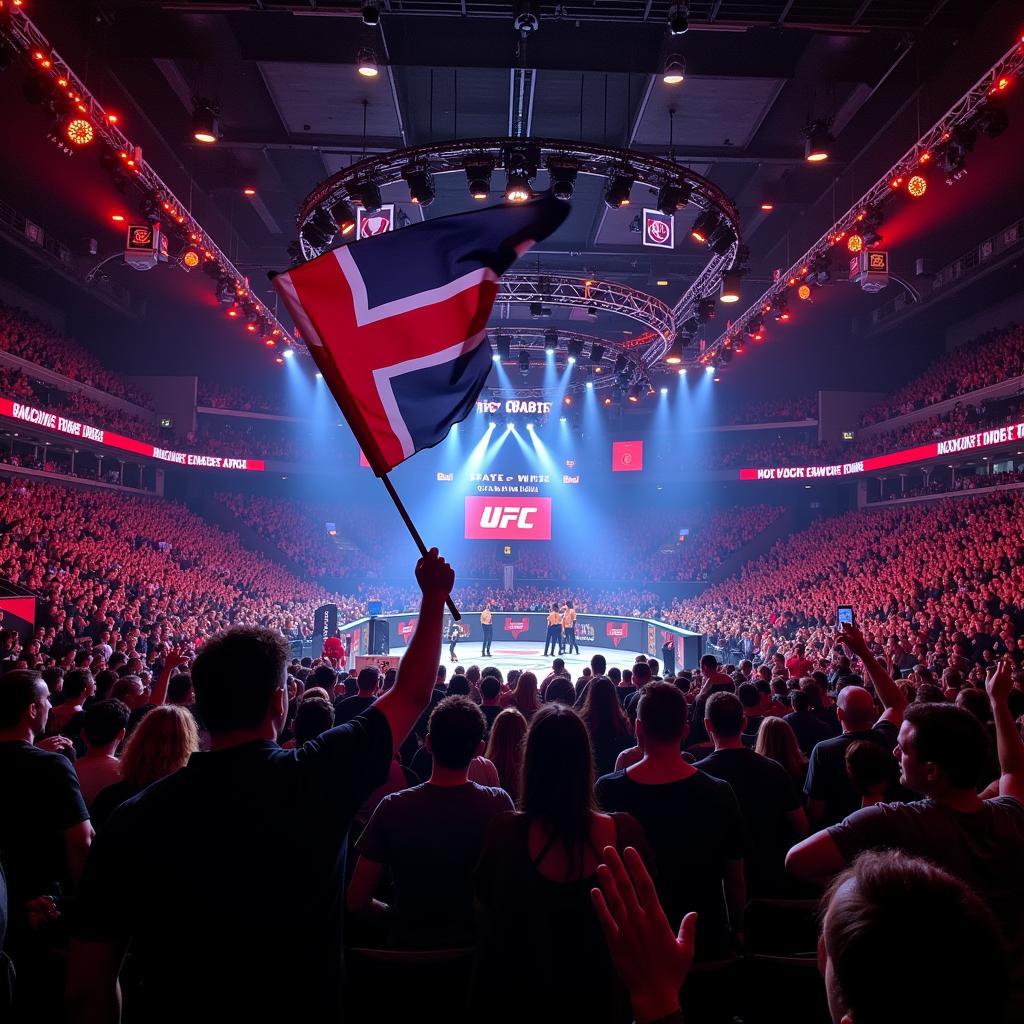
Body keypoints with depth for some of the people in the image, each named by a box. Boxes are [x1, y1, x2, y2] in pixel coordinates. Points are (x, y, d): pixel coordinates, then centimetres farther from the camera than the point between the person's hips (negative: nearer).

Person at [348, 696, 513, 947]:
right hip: (478, 943, 1)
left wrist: (399, 917, 6)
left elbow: (356, 901, -10)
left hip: (409, 945, -1)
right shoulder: (499, 803, -17)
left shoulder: (393, 807, -18)